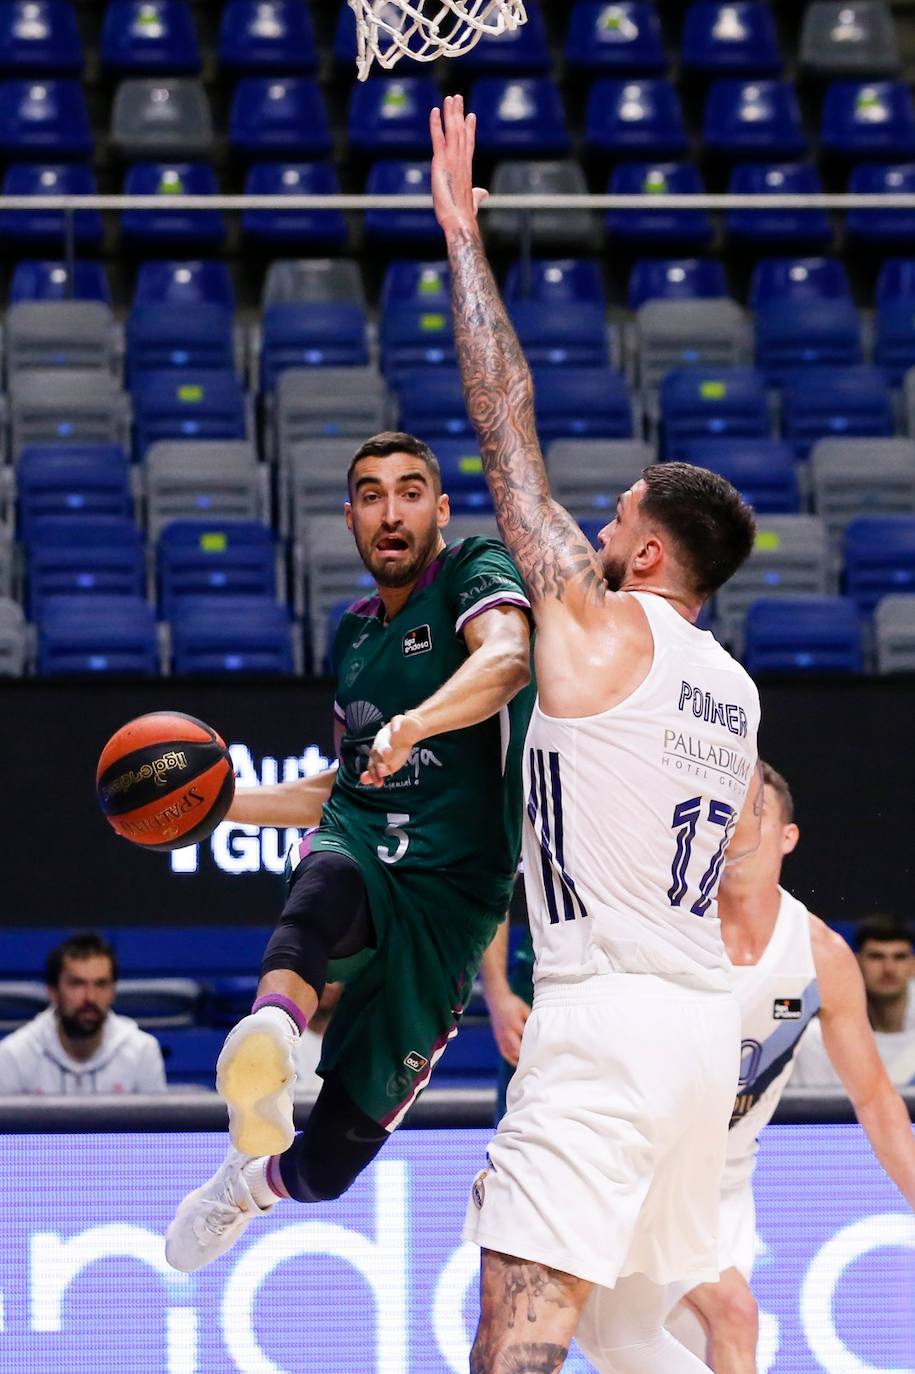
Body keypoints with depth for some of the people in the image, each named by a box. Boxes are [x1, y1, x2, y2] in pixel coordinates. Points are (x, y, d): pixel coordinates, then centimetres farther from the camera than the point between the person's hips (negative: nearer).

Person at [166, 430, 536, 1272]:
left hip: (448, 899, -4)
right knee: (327, 881, -40)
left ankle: (260, 1177, 35)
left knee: (324, 1170, -2)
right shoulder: (354, 633, 21)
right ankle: (271, 1035, -68)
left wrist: (413, 725, -43)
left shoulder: (477, 573, 0)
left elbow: (508, 657, -24)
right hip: (355, 852, 4)